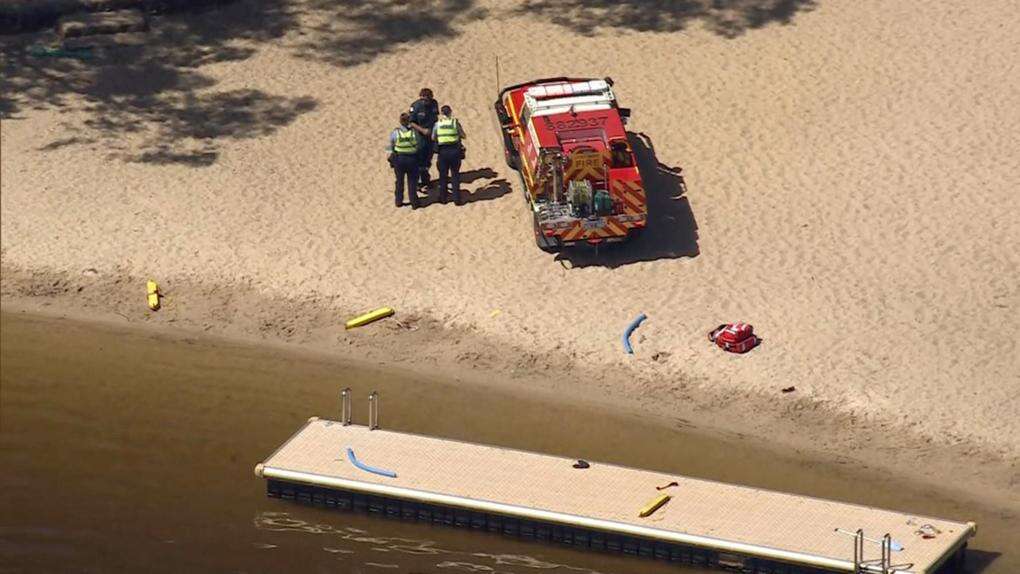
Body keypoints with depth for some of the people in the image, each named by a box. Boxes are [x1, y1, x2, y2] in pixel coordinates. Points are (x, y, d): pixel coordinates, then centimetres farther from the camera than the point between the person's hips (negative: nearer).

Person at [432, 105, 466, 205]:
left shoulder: (437, 124, 0)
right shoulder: (455, 122, -3)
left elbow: (433, 138, 10)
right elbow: (463, 136, 4)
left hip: (442, 151, 1)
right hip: (455, 151, -1)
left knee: (443, 175, 12)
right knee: (455, 175, 7)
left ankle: (443, 198, 18)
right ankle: (456, 199, 5)